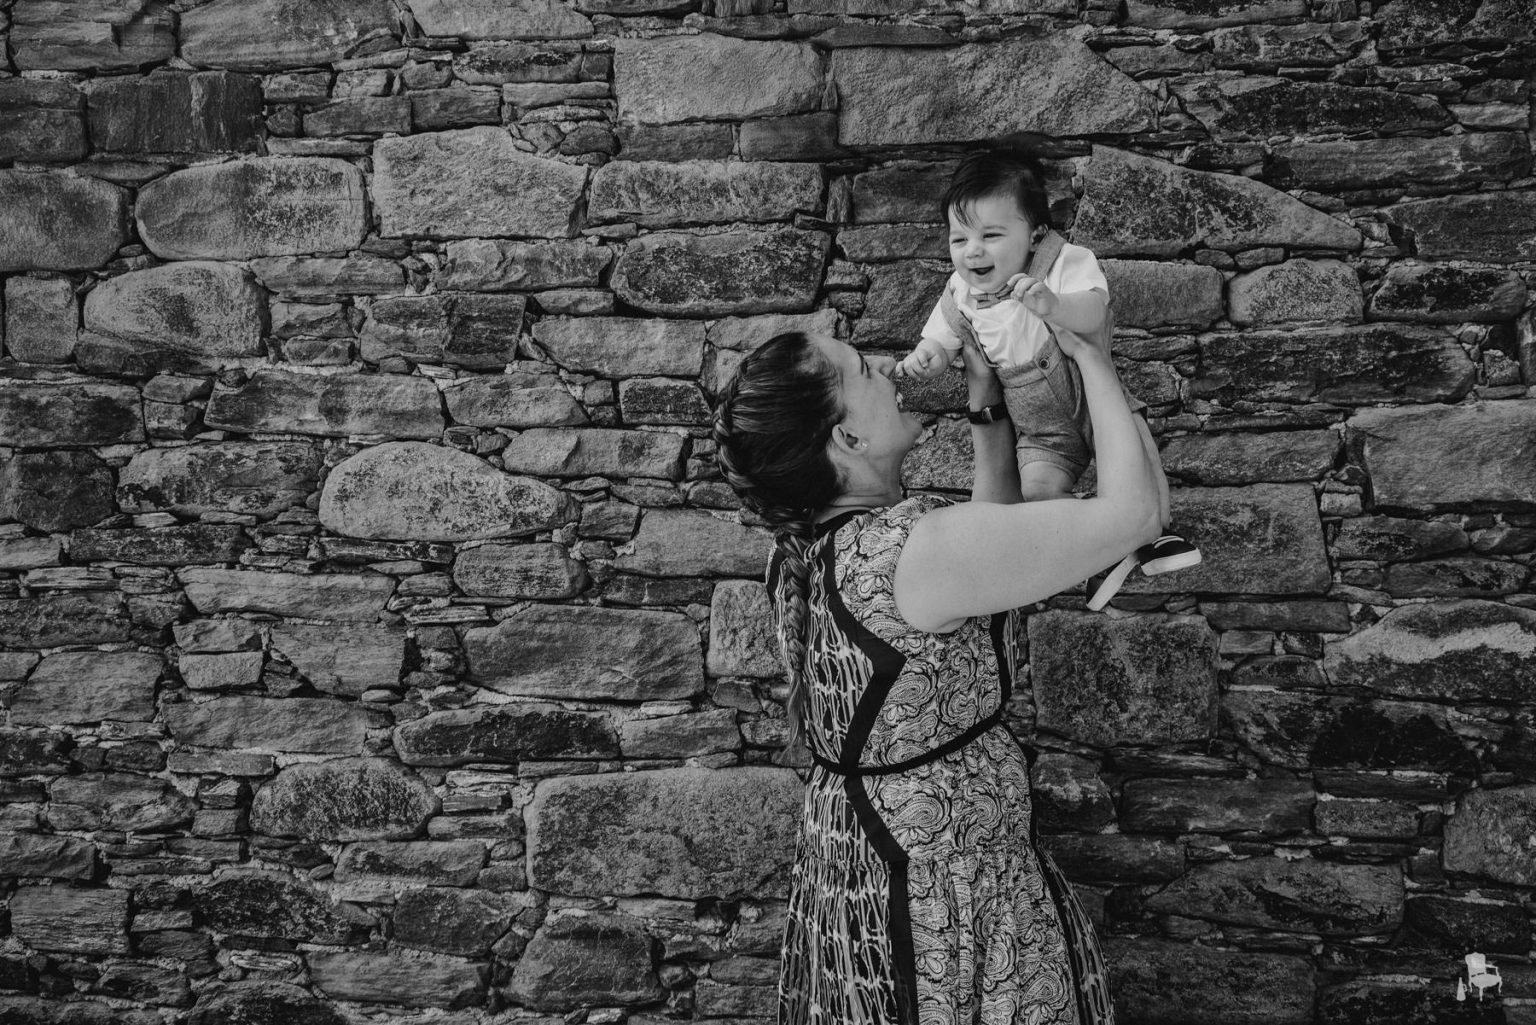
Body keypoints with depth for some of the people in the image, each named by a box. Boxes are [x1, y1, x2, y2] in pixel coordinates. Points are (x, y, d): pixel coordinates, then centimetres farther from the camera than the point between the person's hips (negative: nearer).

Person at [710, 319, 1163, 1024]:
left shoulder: (800, 547, 0)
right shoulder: (918, 546, -27)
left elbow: (996, 529, 12)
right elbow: (1134, 512, -22)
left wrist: (987, 408, 6)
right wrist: (1095, 365, -11)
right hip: (947, 897, -8)